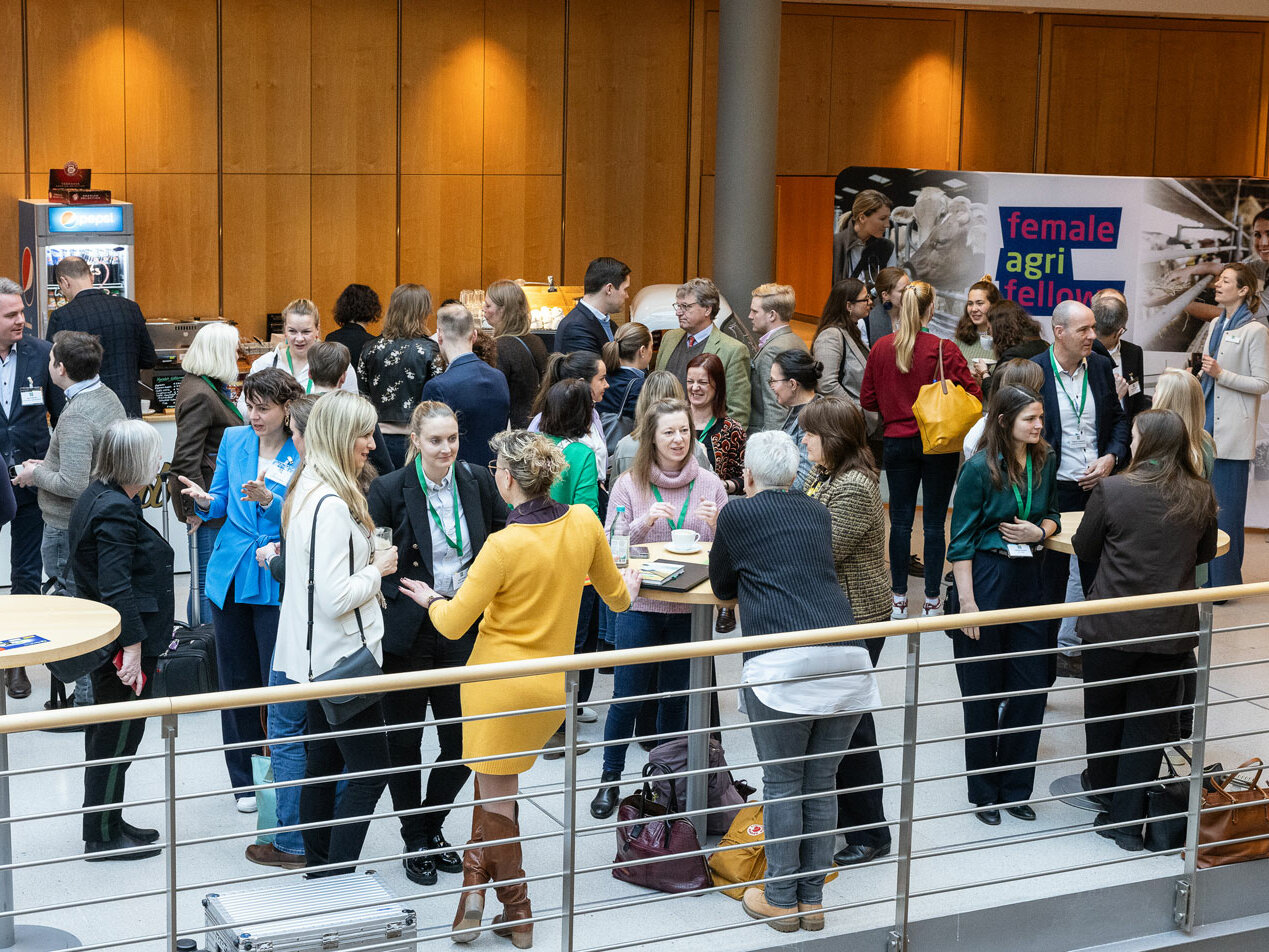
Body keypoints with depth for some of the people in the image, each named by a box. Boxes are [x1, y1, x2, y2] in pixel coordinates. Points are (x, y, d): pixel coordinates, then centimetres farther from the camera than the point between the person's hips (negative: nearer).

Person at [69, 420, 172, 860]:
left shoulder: (96, 497, 9)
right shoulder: (115, 511, -23)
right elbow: (116, 587, -27)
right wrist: (132, 649, -27)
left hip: (102, 640, 11)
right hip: (121, 641, -11)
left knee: (107, 733, 19)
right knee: (118, 737, 1)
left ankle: (107, 823, 32)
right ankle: (102, 837, 11)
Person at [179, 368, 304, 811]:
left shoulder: (304, 453, -8)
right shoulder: (233, 440, 6)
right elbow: (222, 503, 13)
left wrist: (269, 500, -30)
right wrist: (205, 499, -9)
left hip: (276, 580, -4)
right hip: (230, 575, 5)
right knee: (236, 678, 11)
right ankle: (244, 779, 24)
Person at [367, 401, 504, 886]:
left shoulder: (478, 481, 1)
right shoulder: (389, 490, -9)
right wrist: (404, 591, -15)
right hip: (407, 631, -3)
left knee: (463, 741, 6)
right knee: (404, 741, 7)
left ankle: (432, 827, 29)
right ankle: (415, 843, 24)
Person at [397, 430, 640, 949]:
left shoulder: (505, 545, -22)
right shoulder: (584, 522, -6)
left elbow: (452, 624, -15)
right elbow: (616, 597, 10)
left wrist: (430, 599, 8)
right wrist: (627, 585, 34)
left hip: (500, 684, -6)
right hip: (554, 686, 6)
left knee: (496, 794, 11)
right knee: (497, 779, 22)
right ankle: (476, 880, 19)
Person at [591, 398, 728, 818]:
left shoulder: (709, 484, 3)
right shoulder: (629, 484, -2)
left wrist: (714, 526, -15)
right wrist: (645, 522, -21)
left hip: (689, 608, 2)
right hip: (640, 605, -2)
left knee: (675, 698, 11)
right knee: (627, 696, 1)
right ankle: (610, 779, 17)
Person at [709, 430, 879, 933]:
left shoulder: (737, 514, 8)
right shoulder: (818, 513, 20)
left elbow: (722, 586, 21)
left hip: (782, 664, -4)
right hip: (846, 659, 4)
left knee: (782, 785, 6)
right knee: (821, 783, 12)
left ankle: (781, 900, 12)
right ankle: (812, 898, 18)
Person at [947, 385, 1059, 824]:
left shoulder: (1045, 461, 4)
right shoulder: (980, 468, -12)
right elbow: (961, 540, -10)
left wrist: (1039, 530, -6)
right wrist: (967, 601, -15)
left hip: (1028, 580, 5)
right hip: (984, 578, -5)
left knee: (1032, 686, 6)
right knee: (983, 693, 6)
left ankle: (1014, 788, 22)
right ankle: (983, 793, 20)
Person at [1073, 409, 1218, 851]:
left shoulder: (1112, 490, -13)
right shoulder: (1201, 496, -4)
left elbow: (1084, 548, -1)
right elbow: (1205, 554, 12)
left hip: (1113, 629, -2)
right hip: (1172, 631, 2)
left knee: (1103, 717, 16)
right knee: (1149, 723, 10)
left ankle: (1105, 803, 30)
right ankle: (1129, 819, 10)